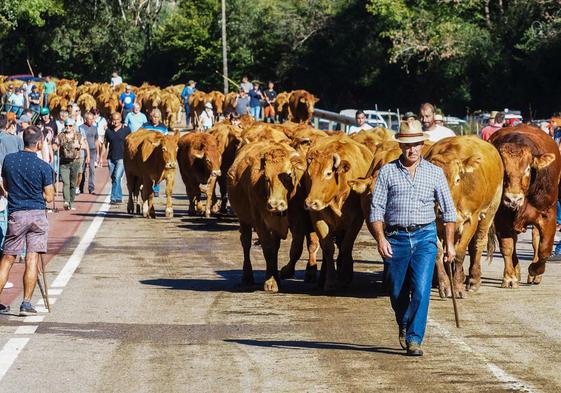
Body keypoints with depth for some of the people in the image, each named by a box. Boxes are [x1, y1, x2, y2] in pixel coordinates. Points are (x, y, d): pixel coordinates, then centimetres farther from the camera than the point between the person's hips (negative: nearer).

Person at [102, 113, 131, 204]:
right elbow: (105, 144, 12)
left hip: (122, 158, -4)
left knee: (117, 178, -15)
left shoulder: (126, 130, 0)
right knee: (113, 179, 9)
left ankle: (114, 198, -15)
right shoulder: (108, 130, 7)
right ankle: (119, 198, 21)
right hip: (111, 158, 4)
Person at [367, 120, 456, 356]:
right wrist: (380, 239, -12)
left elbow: (448, 210, 9)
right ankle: (404, 327, 36)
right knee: (397, 293, 8)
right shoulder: (387, 172, 3)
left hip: (425, 238, 0)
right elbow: (376, 209, 0)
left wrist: (449, 243, 4)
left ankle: (414, 339, -9)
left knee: (421, 290, -14)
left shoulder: (435, 173, 6)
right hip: (395, 238, 0)